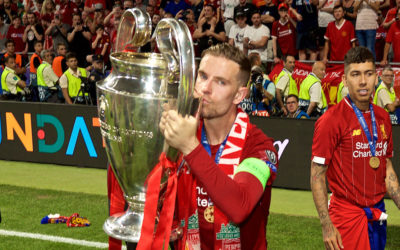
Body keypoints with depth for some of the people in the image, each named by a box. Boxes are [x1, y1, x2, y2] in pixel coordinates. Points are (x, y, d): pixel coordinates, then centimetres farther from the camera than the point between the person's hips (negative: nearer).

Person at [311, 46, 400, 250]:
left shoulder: (383, 118, 8)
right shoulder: (332, 120, -12)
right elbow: (317, 176, -12)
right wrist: (326, 225, -17)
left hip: (377, 215, 6)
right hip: (348, 216, -6)